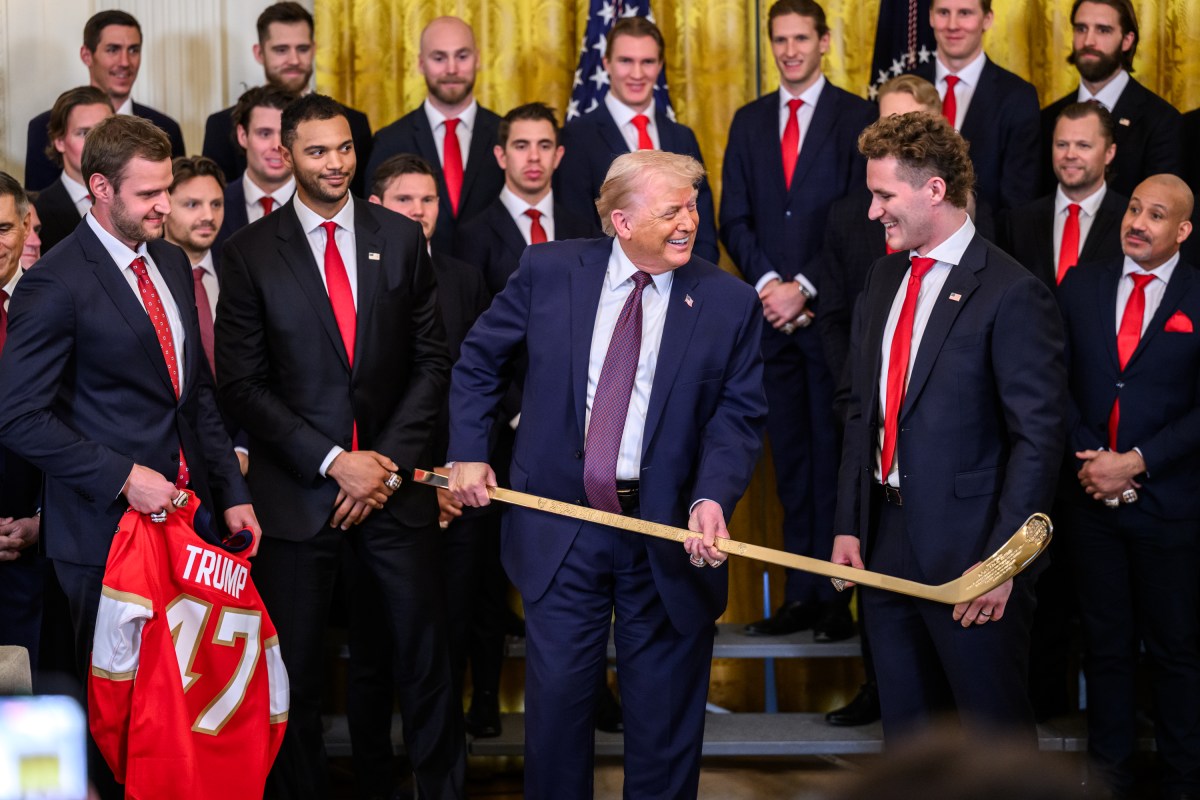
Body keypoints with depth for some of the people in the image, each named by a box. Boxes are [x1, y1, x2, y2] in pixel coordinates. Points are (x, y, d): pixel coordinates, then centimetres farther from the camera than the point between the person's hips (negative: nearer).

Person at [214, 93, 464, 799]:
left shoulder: (401, 238, 6)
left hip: (393, 482, 2)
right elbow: (242, 383, -5)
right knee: (296, 664, 5)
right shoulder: (251, 252, -2)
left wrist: (390, 461, -5)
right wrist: (333, 463, -11)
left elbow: (432, 361, 6)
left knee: (427, 654, 5)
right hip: (298, 491, -1)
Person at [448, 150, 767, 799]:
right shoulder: (550, 271, -1)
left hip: (668, 534, 0)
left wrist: (713, 497, -22)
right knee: (556, 698, 6)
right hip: (561, 527, 0)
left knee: (664, 717, 8)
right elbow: (478, 361, 11)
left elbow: (738, 416, -5)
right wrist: (468, 453, 3)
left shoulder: (729, 303, -3)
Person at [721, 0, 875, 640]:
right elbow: (735, 220, 11)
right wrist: (766, 283, -5)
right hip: (773, 314, 4)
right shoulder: (749, 121, 14)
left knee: (832, 454, -3)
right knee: (789, 458, 6)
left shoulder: (856, 117, 0)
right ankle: (800, 595, 10)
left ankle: (836, 596, 1)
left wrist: (804, 288, -11)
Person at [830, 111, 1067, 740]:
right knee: (904, 729, 15)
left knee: (994, 730, 4)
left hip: (967, 546, -7)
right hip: (886, 541, 7)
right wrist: (848, 524, 8)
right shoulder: (885, 277, 11)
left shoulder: (1011, 293, -13)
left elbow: (1039, 438, -15)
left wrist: (1000, 560, -19)